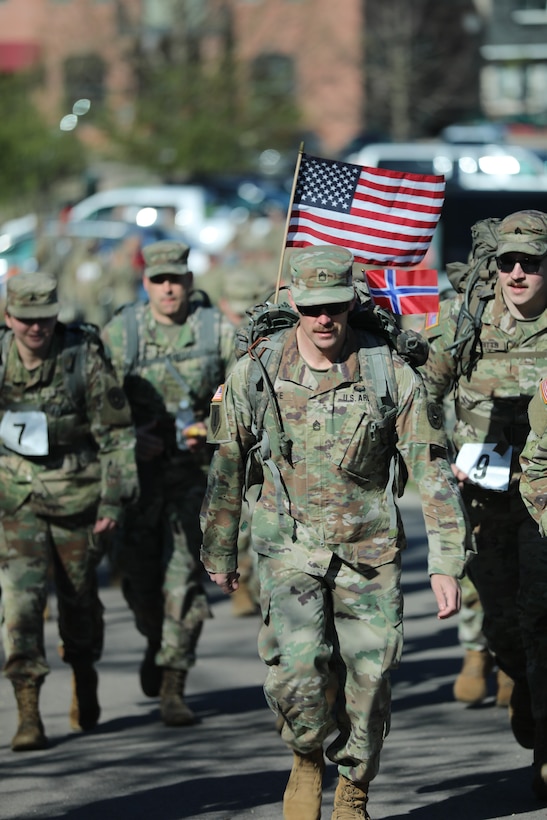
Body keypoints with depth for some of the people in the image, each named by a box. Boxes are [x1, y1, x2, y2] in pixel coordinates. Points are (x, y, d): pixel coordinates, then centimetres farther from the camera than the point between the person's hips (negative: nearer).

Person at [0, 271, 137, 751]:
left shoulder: (85, 356, -13)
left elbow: (117, 432, -9)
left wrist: (115, 498, -13)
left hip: (77, 493, -1)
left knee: (79, 598, 14)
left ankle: (84, 682, 42)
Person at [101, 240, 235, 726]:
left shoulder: (217, 332, 0)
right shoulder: (120, 333, 1)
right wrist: (131, 439, -11)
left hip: (195, 468, -1)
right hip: (137, 467, 1)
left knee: (184, 576, -8)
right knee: (138, 573, 6)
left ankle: (173, 687, -4)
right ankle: (156, 640, 38)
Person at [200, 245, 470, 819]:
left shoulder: (391, 375, -7)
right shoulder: (253, 375, -4)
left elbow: (433, 472, -4)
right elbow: (224, 469, 8)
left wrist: (446, 564, -8)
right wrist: (219, 553, 14)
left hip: (370, 550, 1)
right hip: (289, 549, -1)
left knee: (369, 680, 2)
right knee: (295, 670, -19)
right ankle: (307, 759, 11)